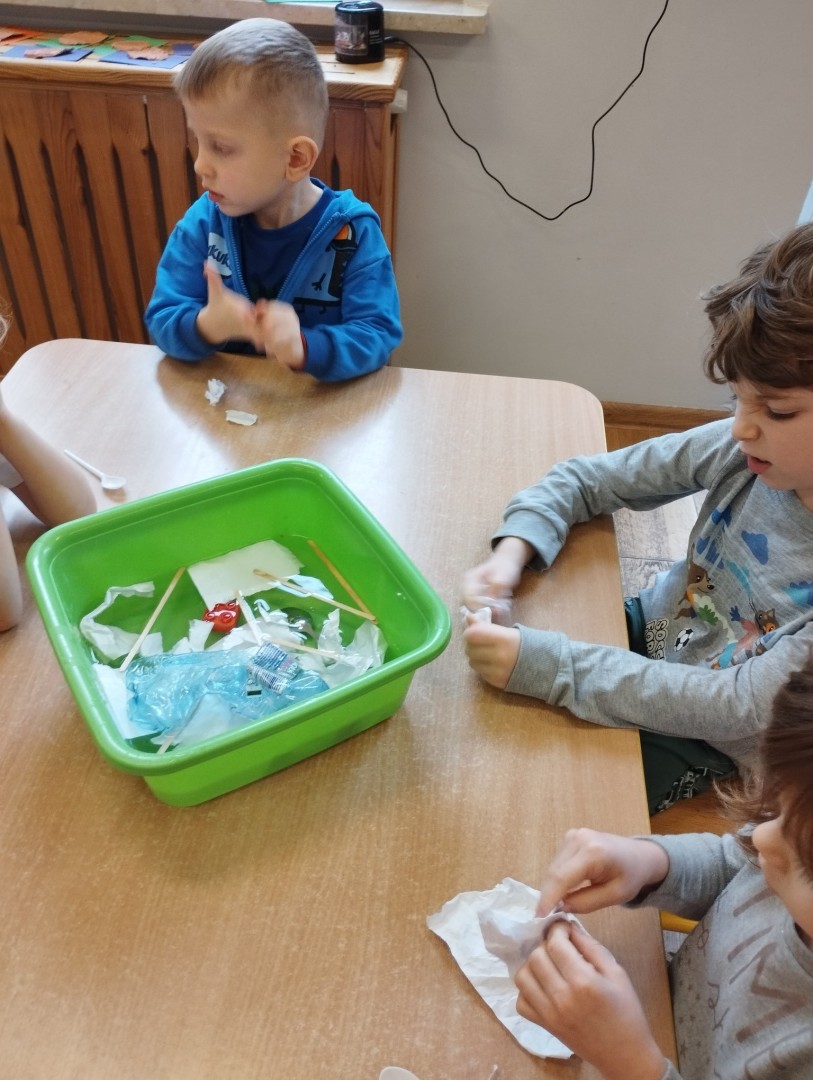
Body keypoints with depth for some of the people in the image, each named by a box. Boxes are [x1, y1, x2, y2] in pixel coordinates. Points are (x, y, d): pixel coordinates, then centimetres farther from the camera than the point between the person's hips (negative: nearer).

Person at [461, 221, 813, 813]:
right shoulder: (750, 449, -15)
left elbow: (743, 708, -30)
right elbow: (589, 478, -5)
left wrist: (546, 663, -36)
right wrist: (512, 551, -24)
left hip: (701, 744, -4)